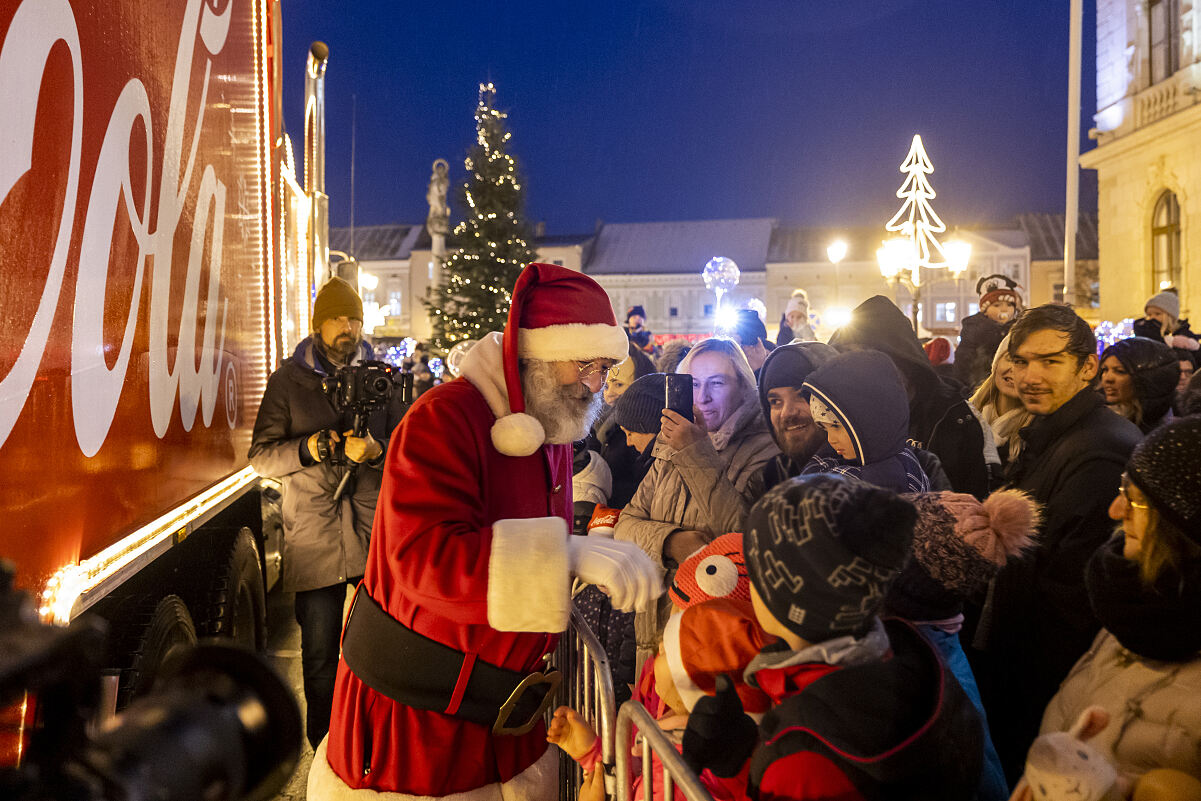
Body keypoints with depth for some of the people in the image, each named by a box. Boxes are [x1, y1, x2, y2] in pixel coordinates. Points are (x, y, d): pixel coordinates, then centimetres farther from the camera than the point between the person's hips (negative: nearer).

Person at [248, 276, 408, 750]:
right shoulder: (289, 380, 6)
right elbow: (260, 457, 4)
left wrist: (378, 450, -14)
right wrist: (306, 449, -15)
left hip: (375, 529, 1)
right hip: (314, 533, -1)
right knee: (320, 653, 5)